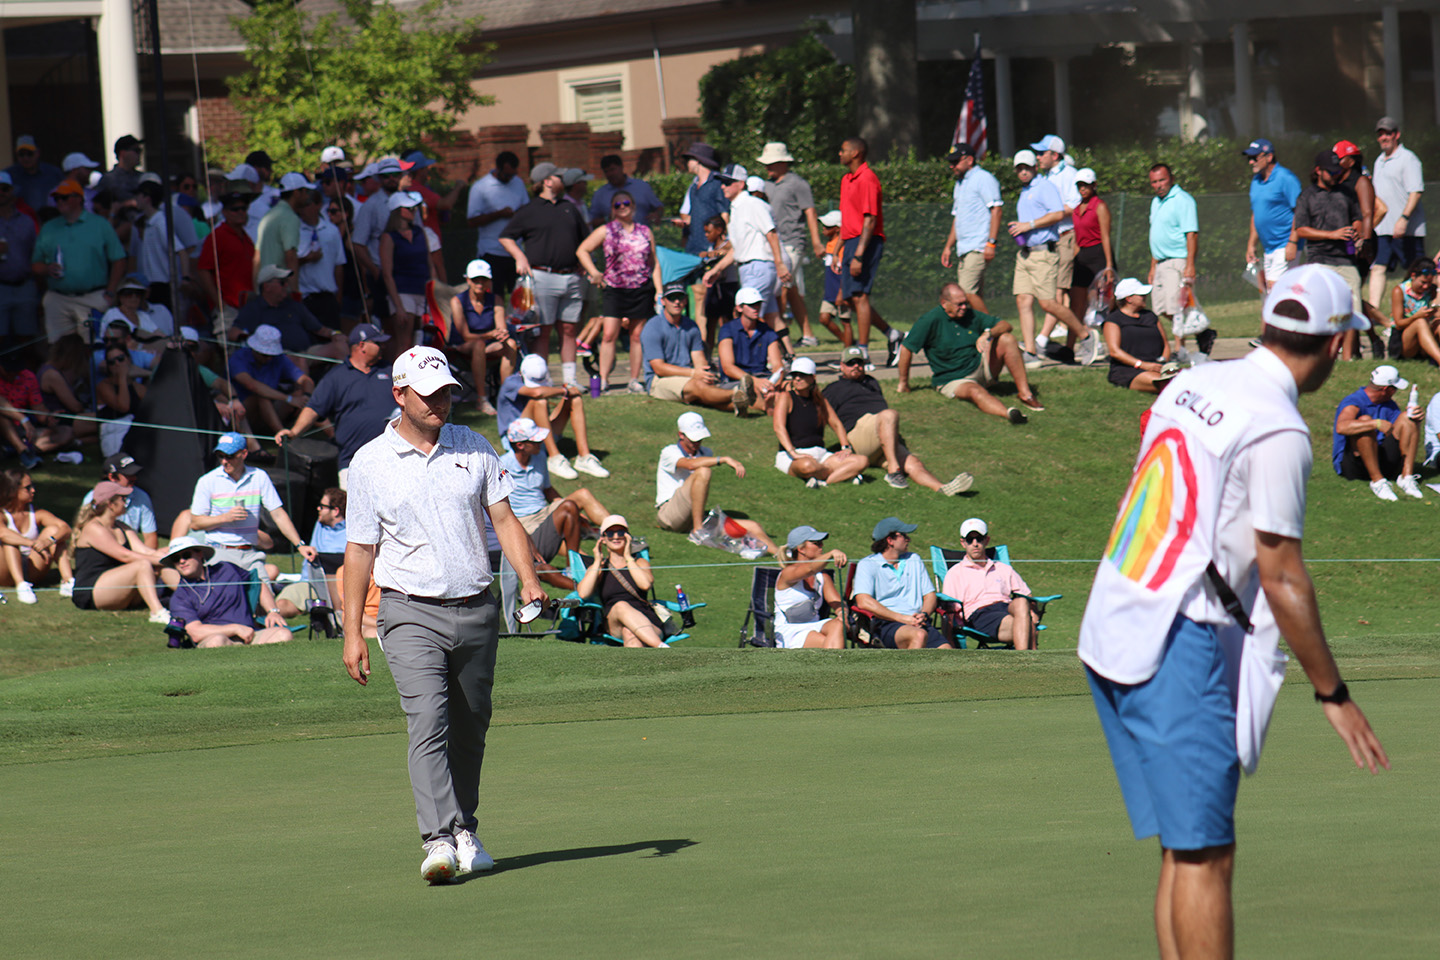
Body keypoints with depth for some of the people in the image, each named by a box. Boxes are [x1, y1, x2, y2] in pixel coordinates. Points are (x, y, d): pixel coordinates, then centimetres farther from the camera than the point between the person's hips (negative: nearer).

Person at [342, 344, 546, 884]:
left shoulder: (474, 448, 9)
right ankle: (439, 840, -26)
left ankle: (464, 834, 23)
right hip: (412, 614, -3)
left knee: (470, 729, 9)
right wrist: (352, 632, 0)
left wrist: (528, 579, -8)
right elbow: (359, 550, 4)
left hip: (477, 610, 3)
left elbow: (504, 519, 9)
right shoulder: (370, 464, 1)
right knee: (428, 722, -18)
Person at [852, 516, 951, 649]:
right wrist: (903, 618, -15)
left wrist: (923, 615, -4)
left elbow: (930, 595, 21)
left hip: (917, 623, 5)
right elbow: (863, 602, -9)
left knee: (947, 653, -25)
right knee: (919, 635, -39)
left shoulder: (914, 560, 24)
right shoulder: (867, 564, 6)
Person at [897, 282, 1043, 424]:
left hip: (979, 367, 5)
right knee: (974, 391, -39)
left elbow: (1005, 326, 2)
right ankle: (1007, 413, -68)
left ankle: (1025, 393, -20)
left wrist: (988, 334, -21)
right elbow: (906, 348, -10)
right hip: (953, 380, -5)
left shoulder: (971, 314, 4)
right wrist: (903, 383, -5)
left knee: (1007, 340, -15)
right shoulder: (931, 319, -11)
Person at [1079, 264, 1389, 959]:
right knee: (1204, 855, -6)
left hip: (1109, 631, 8)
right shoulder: (1279, 430, -13)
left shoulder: (1195, 383, 10)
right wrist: (1331, 693, -4)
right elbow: (1281, 577, -12)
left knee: (1182, 850, 11)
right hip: (1175, 649, -8)